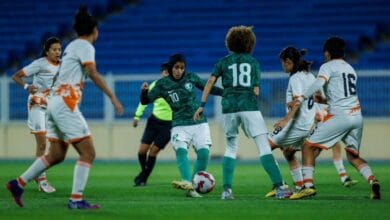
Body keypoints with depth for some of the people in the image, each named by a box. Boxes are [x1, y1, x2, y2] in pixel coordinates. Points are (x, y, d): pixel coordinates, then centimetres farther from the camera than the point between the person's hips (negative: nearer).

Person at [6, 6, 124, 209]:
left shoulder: (72, 46, 20)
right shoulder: (85, 46, -8)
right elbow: (92, 73, -21)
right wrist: (113, 97, -24)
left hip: (55, 101, 10)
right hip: (65, 103, -10)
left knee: (56, 155, 15)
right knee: (88, 152, -8)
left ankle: (18, 184, 16)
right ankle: (76, 200, -13)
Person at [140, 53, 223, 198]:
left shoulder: (191, 78, 4)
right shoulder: (163, 84, -1)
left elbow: (207, 87, 19)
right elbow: (145, 101, 1)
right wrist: (144, 91, -20)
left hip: (199, 123, 2)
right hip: (180, 125, -2)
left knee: (203, 152, -17)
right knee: (181, 150, -27)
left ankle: (195, 184, -7)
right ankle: (187, 183, -44)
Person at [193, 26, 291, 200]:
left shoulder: (224, 61, 13)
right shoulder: (254, 62, 13)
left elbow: (210, 82, 4)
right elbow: (256, 91, 8)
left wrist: (202, 105, 4)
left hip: (229, 107, 2)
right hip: (249, 106, -2)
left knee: (231, 148, 16)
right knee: (264, 147, -5)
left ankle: (226, 190, 6)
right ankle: (279, 187, -16)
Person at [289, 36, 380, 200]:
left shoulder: (328, 66, 1)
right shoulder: (350, 68, 23)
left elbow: (319, 83, -20)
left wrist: (302, 99, -30)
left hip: (340, 116, -7)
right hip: (357, 116, 7)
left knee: (308, 145, 1)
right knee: (353, 156, 19)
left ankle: (308, 185, -12)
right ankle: (372, 180, -6)